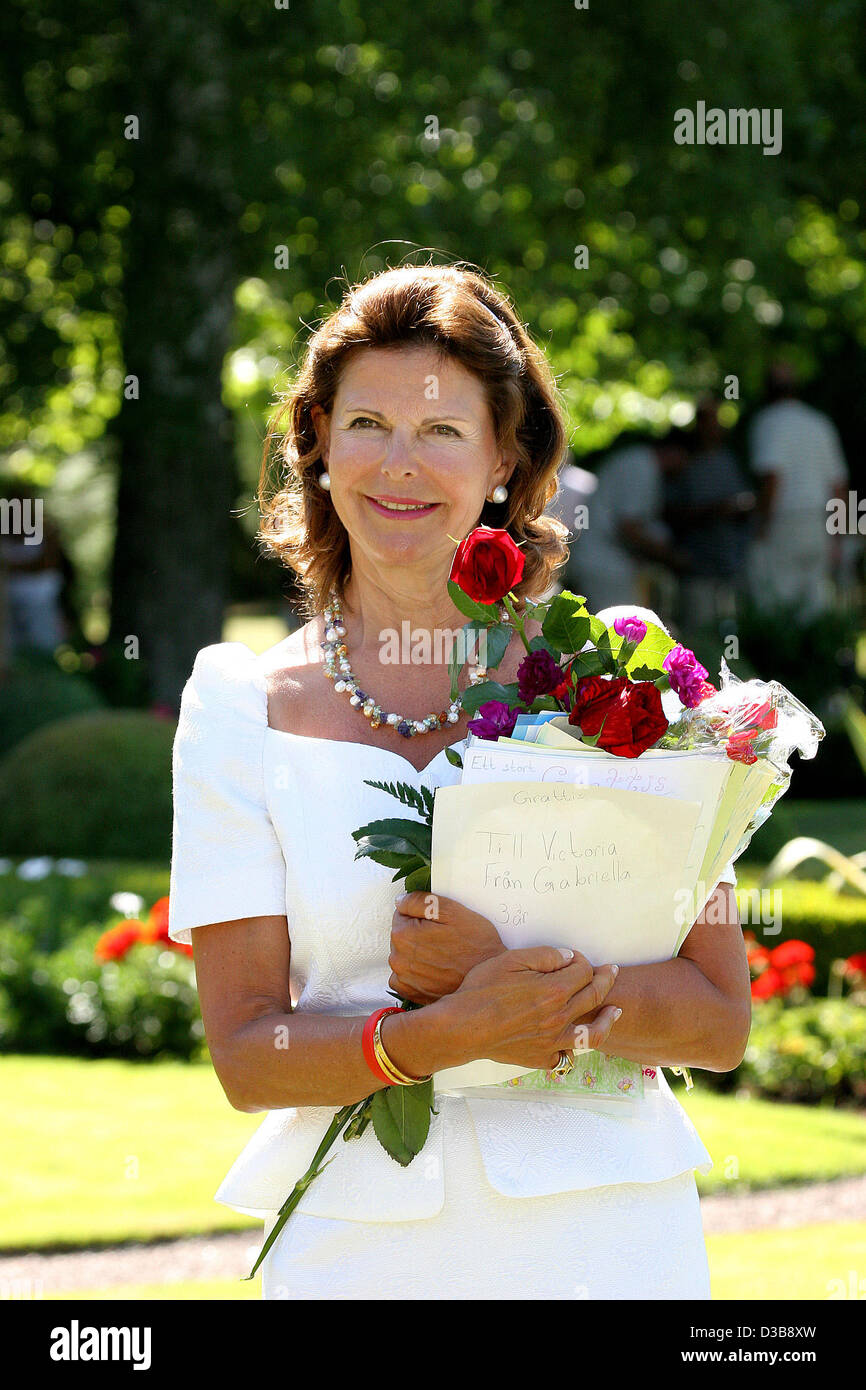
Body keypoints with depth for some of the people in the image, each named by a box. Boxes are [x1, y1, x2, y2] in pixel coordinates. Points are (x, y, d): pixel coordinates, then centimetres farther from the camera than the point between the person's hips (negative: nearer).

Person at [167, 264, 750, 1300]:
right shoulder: (241, 710, 1)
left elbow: (719, 1025, -2)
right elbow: (247, 1056, -4)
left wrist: (518, 984, -18)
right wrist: (458, 1031, -20)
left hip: (603, 1243, 0)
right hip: (358, 1246, 0)